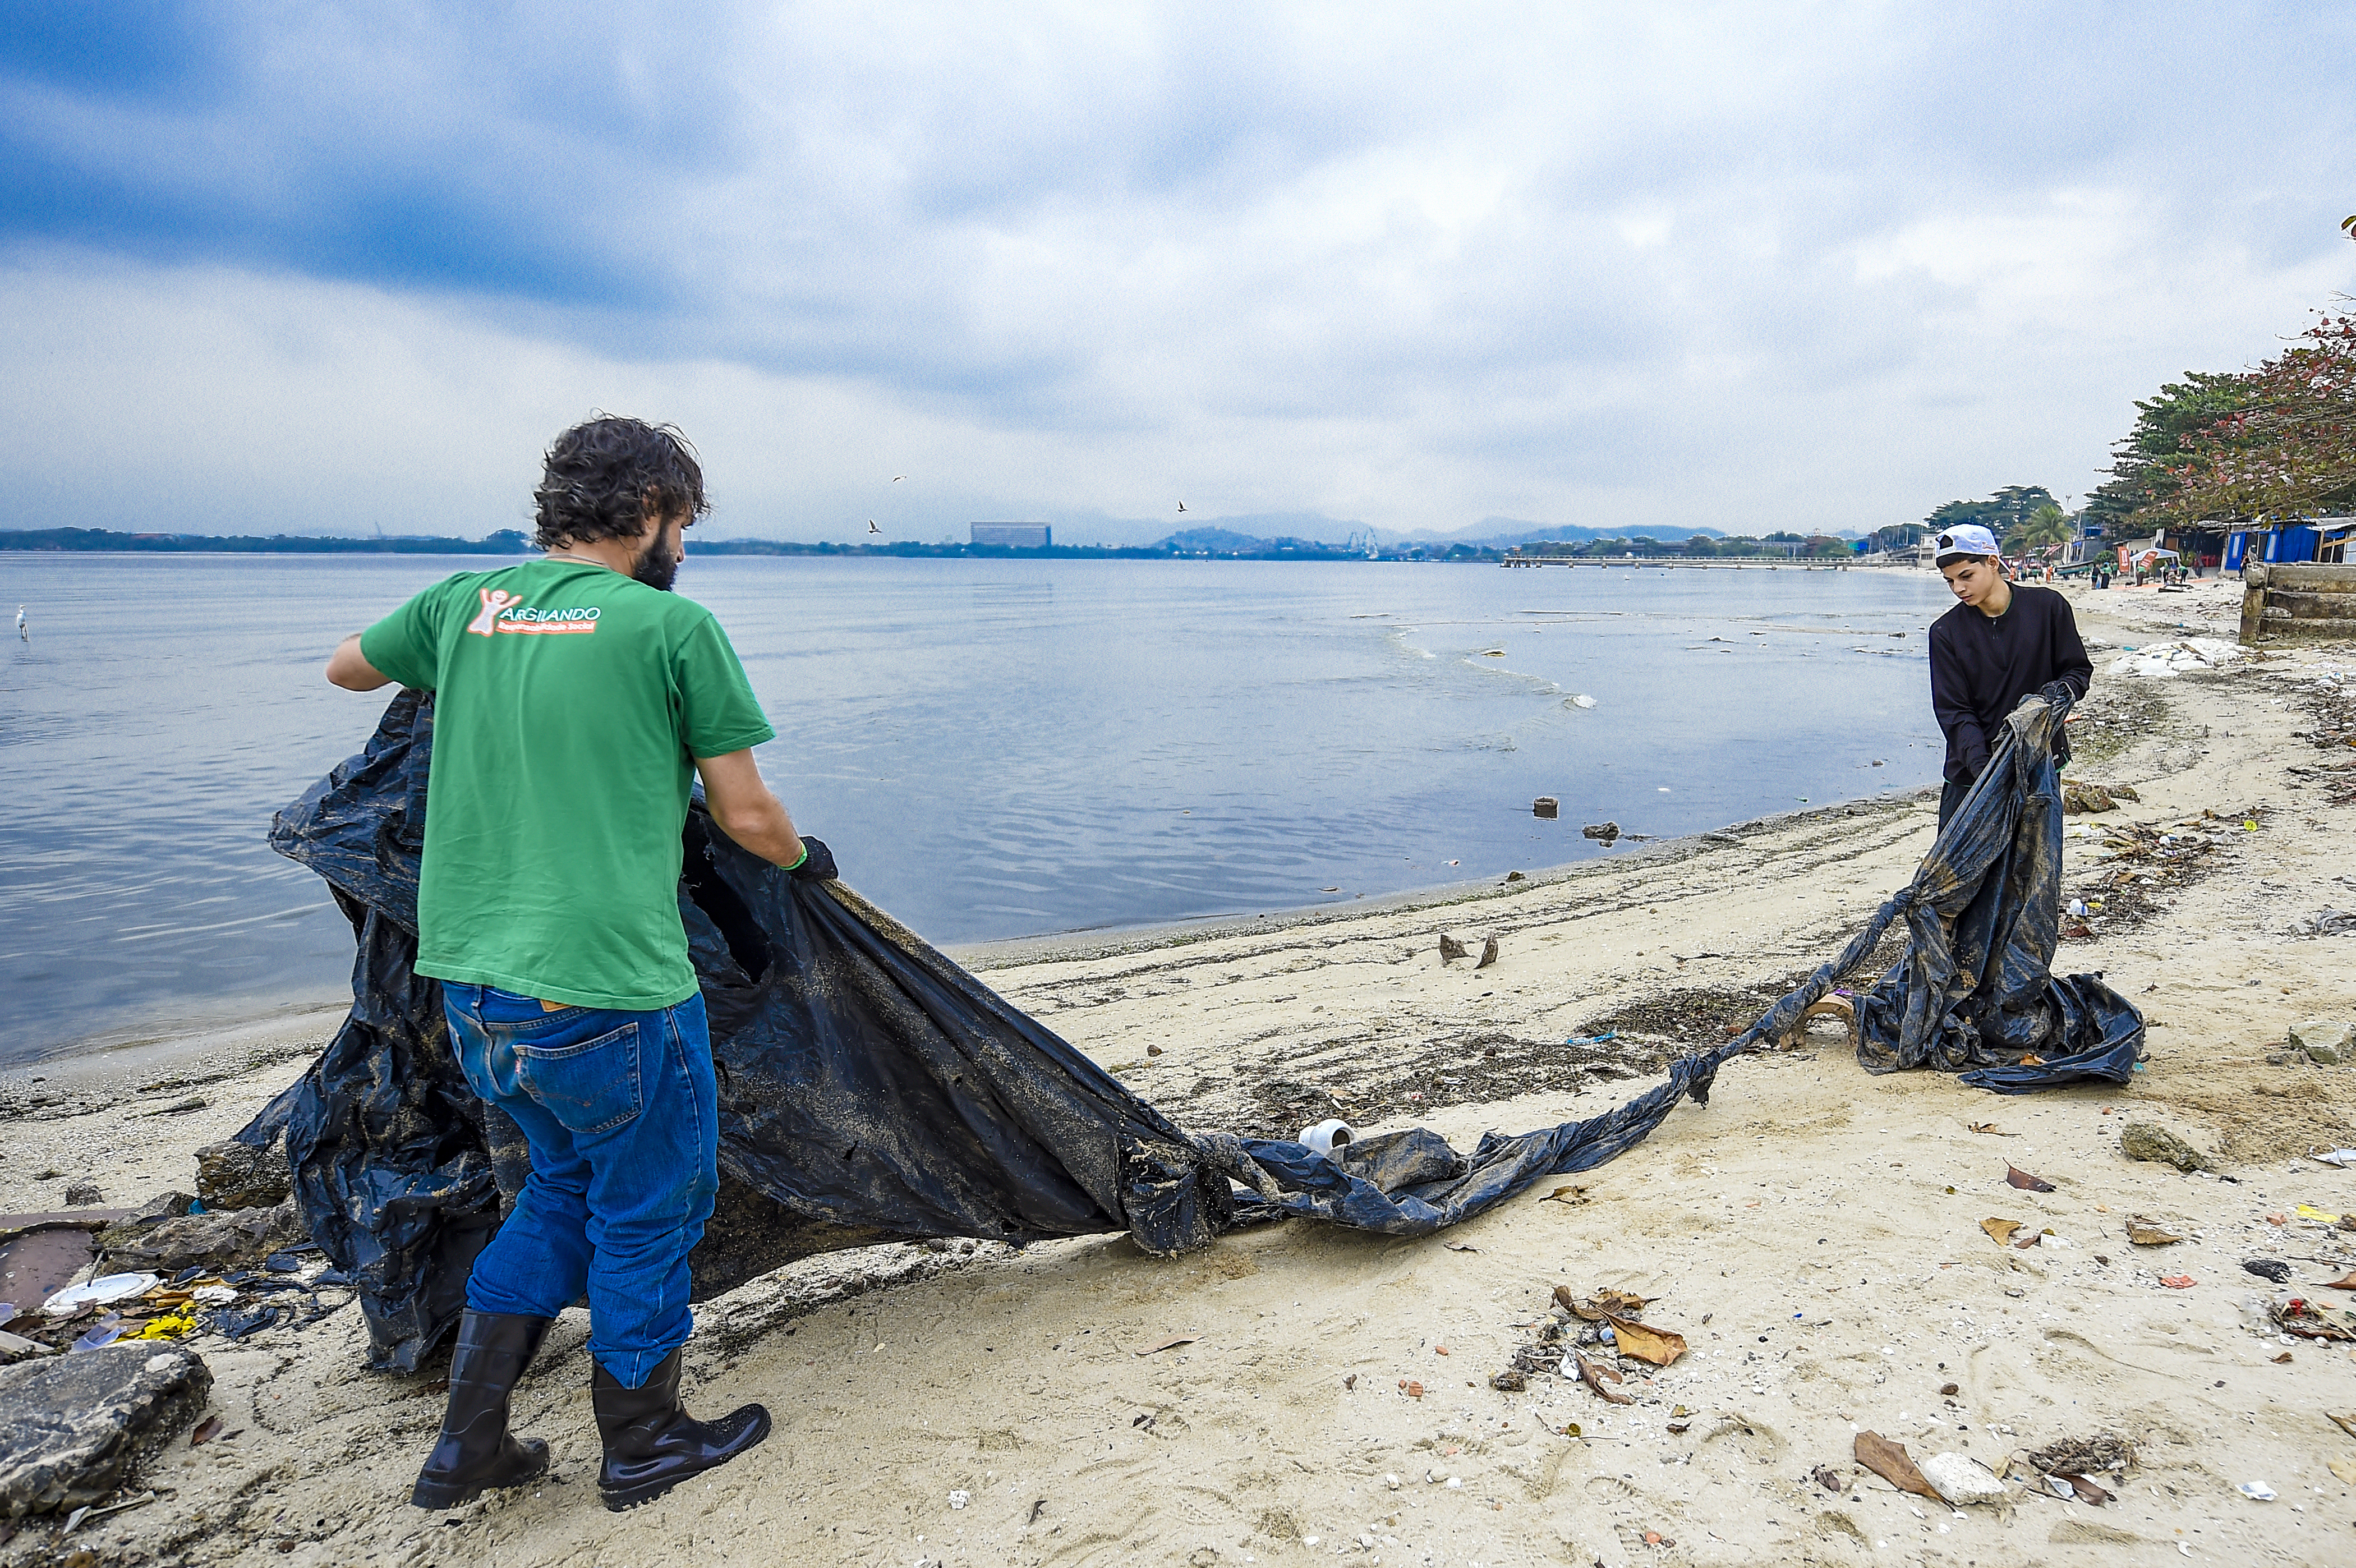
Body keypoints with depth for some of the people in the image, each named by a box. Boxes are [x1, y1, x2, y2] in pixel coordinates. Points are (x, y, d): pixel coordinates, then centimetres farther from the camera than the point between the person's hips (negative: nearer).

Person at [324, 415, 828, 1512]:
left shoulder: (467, 600, 7)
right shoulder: (674, 624, -9)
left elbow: (346, 669, 28)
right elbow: (746, 817, -6)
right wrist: (807, 857, 14)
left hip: (469, 980, 7)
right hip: (604, 991, -7)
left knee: (568, 1180, 27)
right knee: (647, 1211, 15)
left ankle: (467, 1444, 32)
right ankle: (640, 1444, 34)